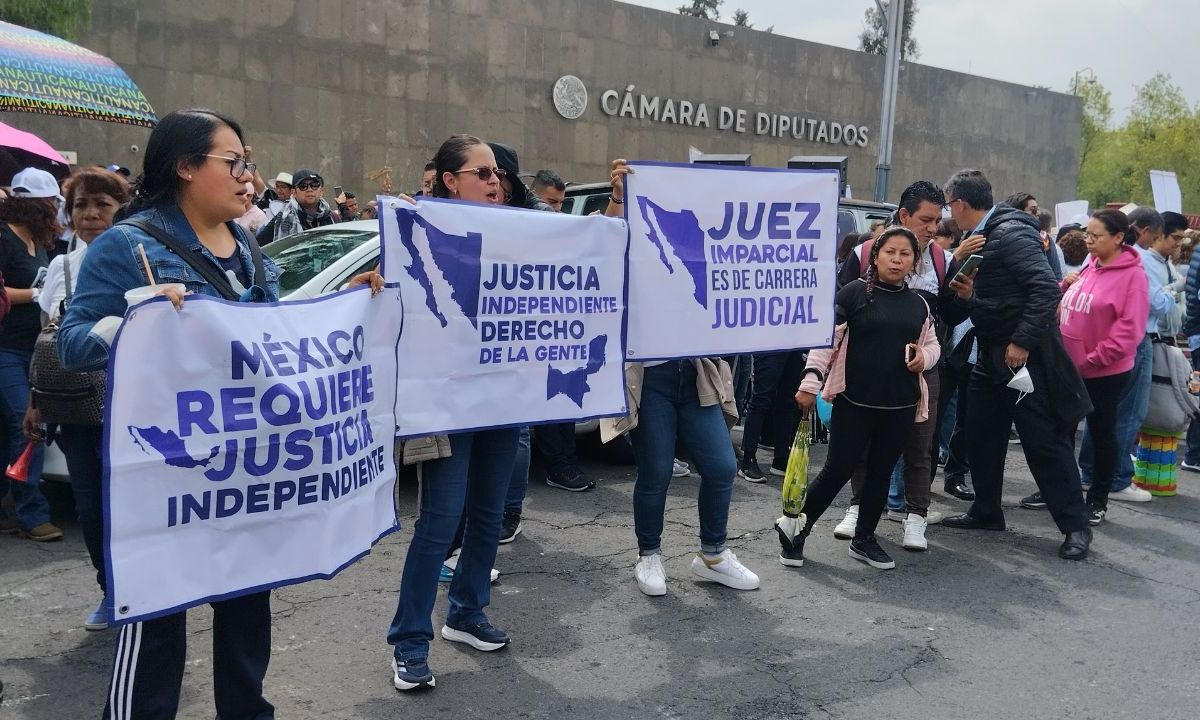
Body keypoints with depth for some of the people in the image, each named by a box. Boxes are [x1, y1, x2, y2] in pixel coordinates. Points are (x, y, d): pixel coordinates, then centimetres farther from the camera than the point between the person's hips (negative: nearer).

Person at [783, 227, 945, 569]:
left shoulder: (919, 304, 10)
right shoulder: (854, 292, -5)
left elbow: (932, 344, 22)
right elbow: (825, 337, -9)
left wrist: (924, 356, -1)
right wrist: (811, 382, -17)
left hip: (900, 404, 5)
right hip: (855, 400, -5)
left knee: (881, 472, 12)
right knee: (838, 470, -3)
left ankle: (863, 539, 26)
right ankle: (795, 532, 12)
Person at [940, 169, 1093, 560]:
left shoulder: (1013, 234, -18)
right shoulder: (982, 236, 9)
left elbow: (1047, 288, -25)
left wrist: (1022, 342, -25)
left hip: (1025, 355, -9)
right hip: (992, 353, 9)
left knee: (1046, 441, -1)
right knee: (981, 436, 13)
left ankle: (1075, 525, 10)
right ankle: (986, 511, 27)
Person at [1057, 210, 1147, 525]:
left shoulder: (1132, 275, -14)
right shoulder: (1090, 268, 8)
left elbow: (1129, 329, -20)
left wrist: (1093, 358, -20)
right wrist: (1065, 285, -1)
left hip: (1105, 372, -7)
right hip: (1070, 365, 7)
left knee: (1101, 433, 6)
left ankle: (1097, 500, 18)